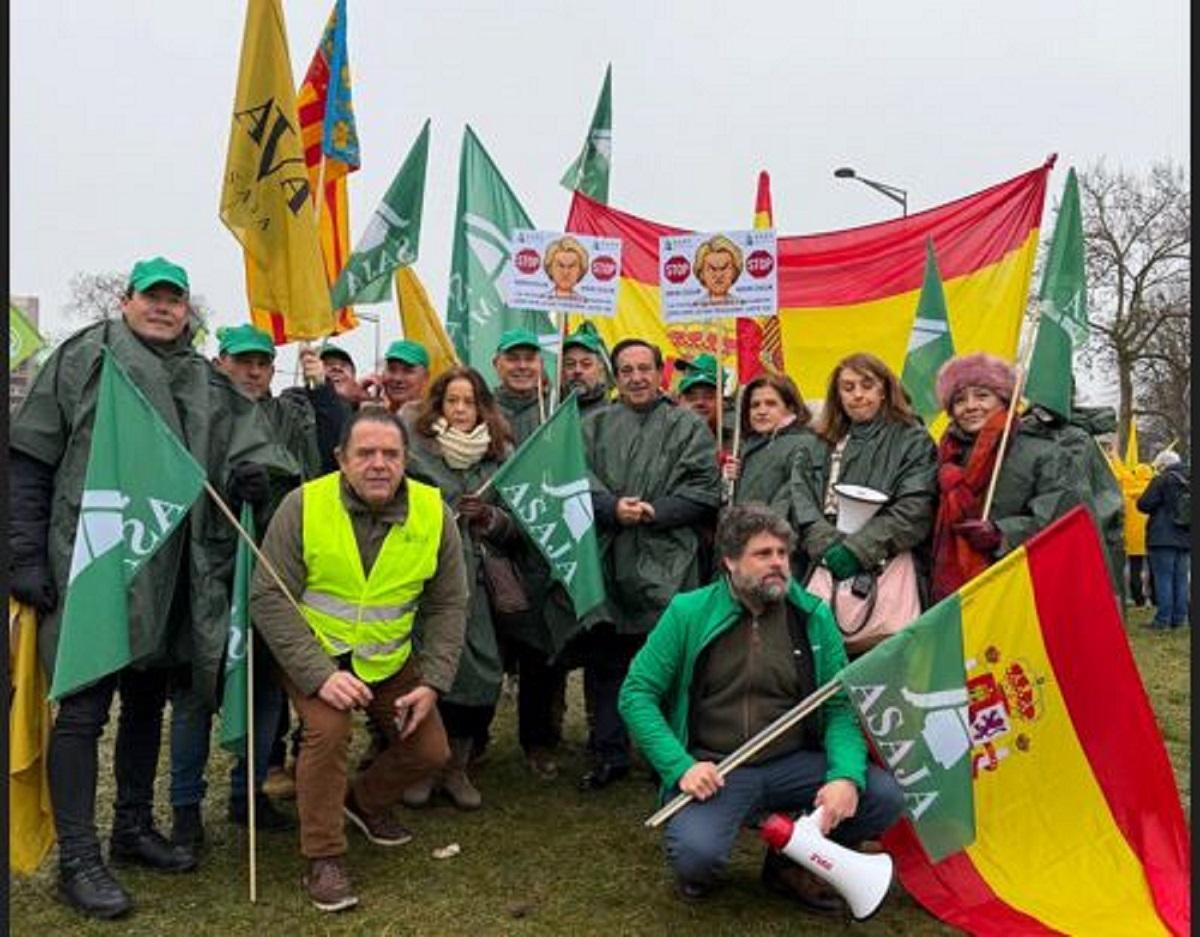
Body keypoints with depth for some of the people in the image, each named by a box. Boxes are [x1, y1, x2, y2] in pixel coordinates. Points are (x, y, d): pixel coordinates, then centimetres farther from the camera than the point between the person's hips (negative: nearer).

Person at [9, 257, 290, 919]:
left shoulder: (206, 382, 14)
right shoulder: (84, 358, 1)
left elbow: (243, 453, 17)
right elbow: (30, 460, -2)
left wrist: (252, 475, -9)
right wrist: (28, 556, -8)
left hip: (172, 571, 5)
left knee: (148, 698, 15)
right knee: (84, 707, -1)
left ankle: (134, 828, 30)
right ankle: (77, 859, 9)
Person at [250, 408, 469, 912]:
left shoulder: (434, 513, -11)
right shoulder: (304, 506, -19)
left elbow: (448, 605, -2)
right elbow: (268, 597, -18)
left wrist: (433, 682, -11)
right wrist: (319, 675, -26)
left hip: (390, 659, 4)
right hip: (314, 655, -3)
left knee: (431, 752, 1)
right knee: (328, 730, -28)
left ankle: (364, 800, 33)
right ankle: (323, 857, -5)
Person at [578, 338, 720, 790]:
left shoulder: (689, 427, 7)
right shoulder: (595, 426, 14)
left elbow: (704, 491, -1)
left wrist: (655, 511, -14)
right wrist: (612, 507, -16)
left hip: (667, 568, -2)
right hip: (606, 562, 3)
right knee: (605, 662, 10)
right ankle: (609, 755, 23)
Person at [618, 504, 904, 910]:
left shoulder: (812, 616, 3)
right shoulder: (689, 613, -3)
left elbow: (841, 706, 3)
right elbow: (637, 694, -3)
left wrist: (846, 776, -17)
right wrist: (681, 766, -15)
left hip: (793, 764, 3)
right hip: (715, 770, -3)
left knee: (885, 797, -18)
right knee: (697, 854, -31)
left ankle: (794, 863, 9)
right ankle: (699, 866, 11)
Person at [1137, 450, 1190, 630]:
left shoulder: (1162, 480, -11)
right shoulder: (1189, 481, 9)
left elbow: (1144, 505, -14)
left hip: (1164, 538, -6)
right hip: (1186, 538, 6)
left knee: (1163, 578, -4)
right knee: (1181, 579, 11)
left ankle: (1163, 620, -5)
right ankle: (1179, 618, 14)